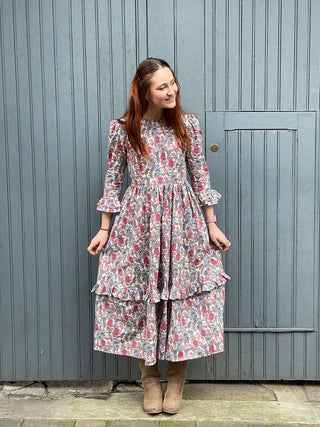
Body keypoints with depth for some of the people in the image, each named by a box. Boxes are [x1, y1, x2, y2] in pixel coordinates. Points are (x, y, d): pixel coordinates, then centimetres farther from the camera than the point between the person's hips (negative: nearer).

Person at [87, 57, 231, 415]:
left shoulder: (187, 124, 2)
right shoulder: (122, 129, -2)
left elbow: (200, 175, 5)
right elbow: (113, 180, 4)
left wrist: (212, 225, 4)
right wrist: (104, 229, 3)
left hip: (183, 221, 1)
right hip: (138, 222, 0)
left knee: (183, 297, 3)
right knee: (141, 297, 4)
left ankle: (176, 380, 23)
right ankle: (149, 379, 24)